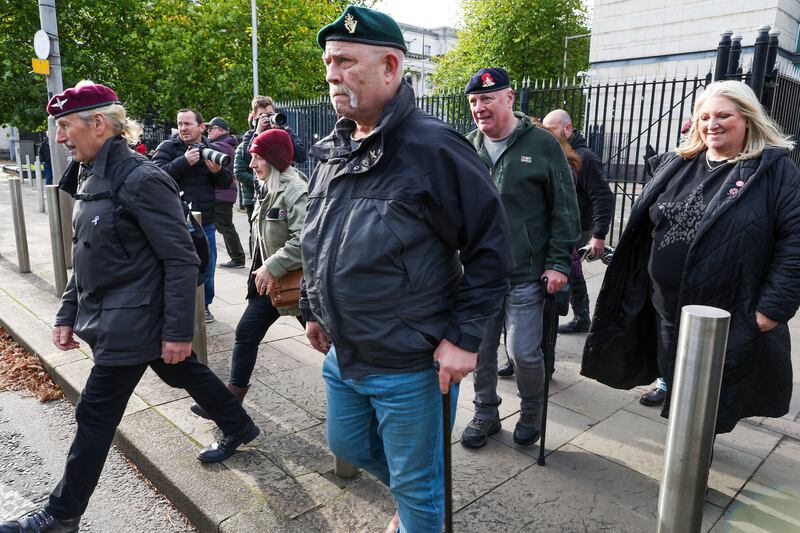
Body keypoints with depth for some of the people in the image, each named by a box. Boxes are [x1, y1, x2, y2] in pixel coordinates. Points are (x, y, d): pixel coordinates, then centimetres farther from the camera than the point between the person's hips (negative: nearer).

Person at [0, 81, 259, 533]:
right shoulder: (93, 179, 7)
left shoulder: (141, 181, -20)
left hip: (131, 323, -9)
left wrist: (178, 331, -21)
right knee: (185, 373, 21)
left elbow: (182, 261, -21)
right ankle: (239, 428, 41)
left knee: (96, 414, 5)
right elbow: (89, 257, 15)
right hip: (108, 316, 9)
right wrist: (68, 314, 14)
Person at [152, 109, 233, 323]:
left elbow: (227, 181, 4)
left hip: (206, 220, 3)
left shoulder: (213, 150, 7)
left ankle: (204, 305, 28)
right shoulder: (167, 148, -3)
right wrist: (184, 161, -25)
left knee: (207, 266, 11)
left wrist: (218, 171, -17)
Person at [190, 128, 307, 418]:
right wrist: (261, 269, 13)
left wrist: (272, 267, -26)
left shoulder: (295, 191, -20)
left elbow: (305, 241, -31)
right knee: (246, 333, 11)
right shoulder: (268, 189, 9)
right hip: (269, 281, 9)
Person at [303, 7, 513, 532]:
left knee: (416, 486, 12)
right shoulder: (331, 151, 5)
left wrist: (464, 337, -18)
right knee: (347, 444, 27)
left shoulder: (434, 147, -19)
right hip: (343, 353, 8)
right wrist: (312, 309, 19)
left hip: (410, 363, -7)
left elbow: (491, 246, -17)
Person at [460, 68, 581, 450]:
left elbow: (565, 209, -3)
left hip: (526, 275, -3)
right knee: (480, 350, 12)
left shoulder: (541, 144, -3)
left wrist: (559, 262, -8)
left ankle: (531, 411, 31)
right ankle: (486, 413, 33)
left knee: (524, 353, 2)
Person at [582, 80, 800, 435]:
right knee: (676, 392, 20)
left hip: (732, 319, -5)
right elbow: (642, 226, 12)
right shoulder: (676, 165, 8)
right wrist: (634, 289, 8)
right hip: (667, 310, 5)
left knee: (716, 405, 9)